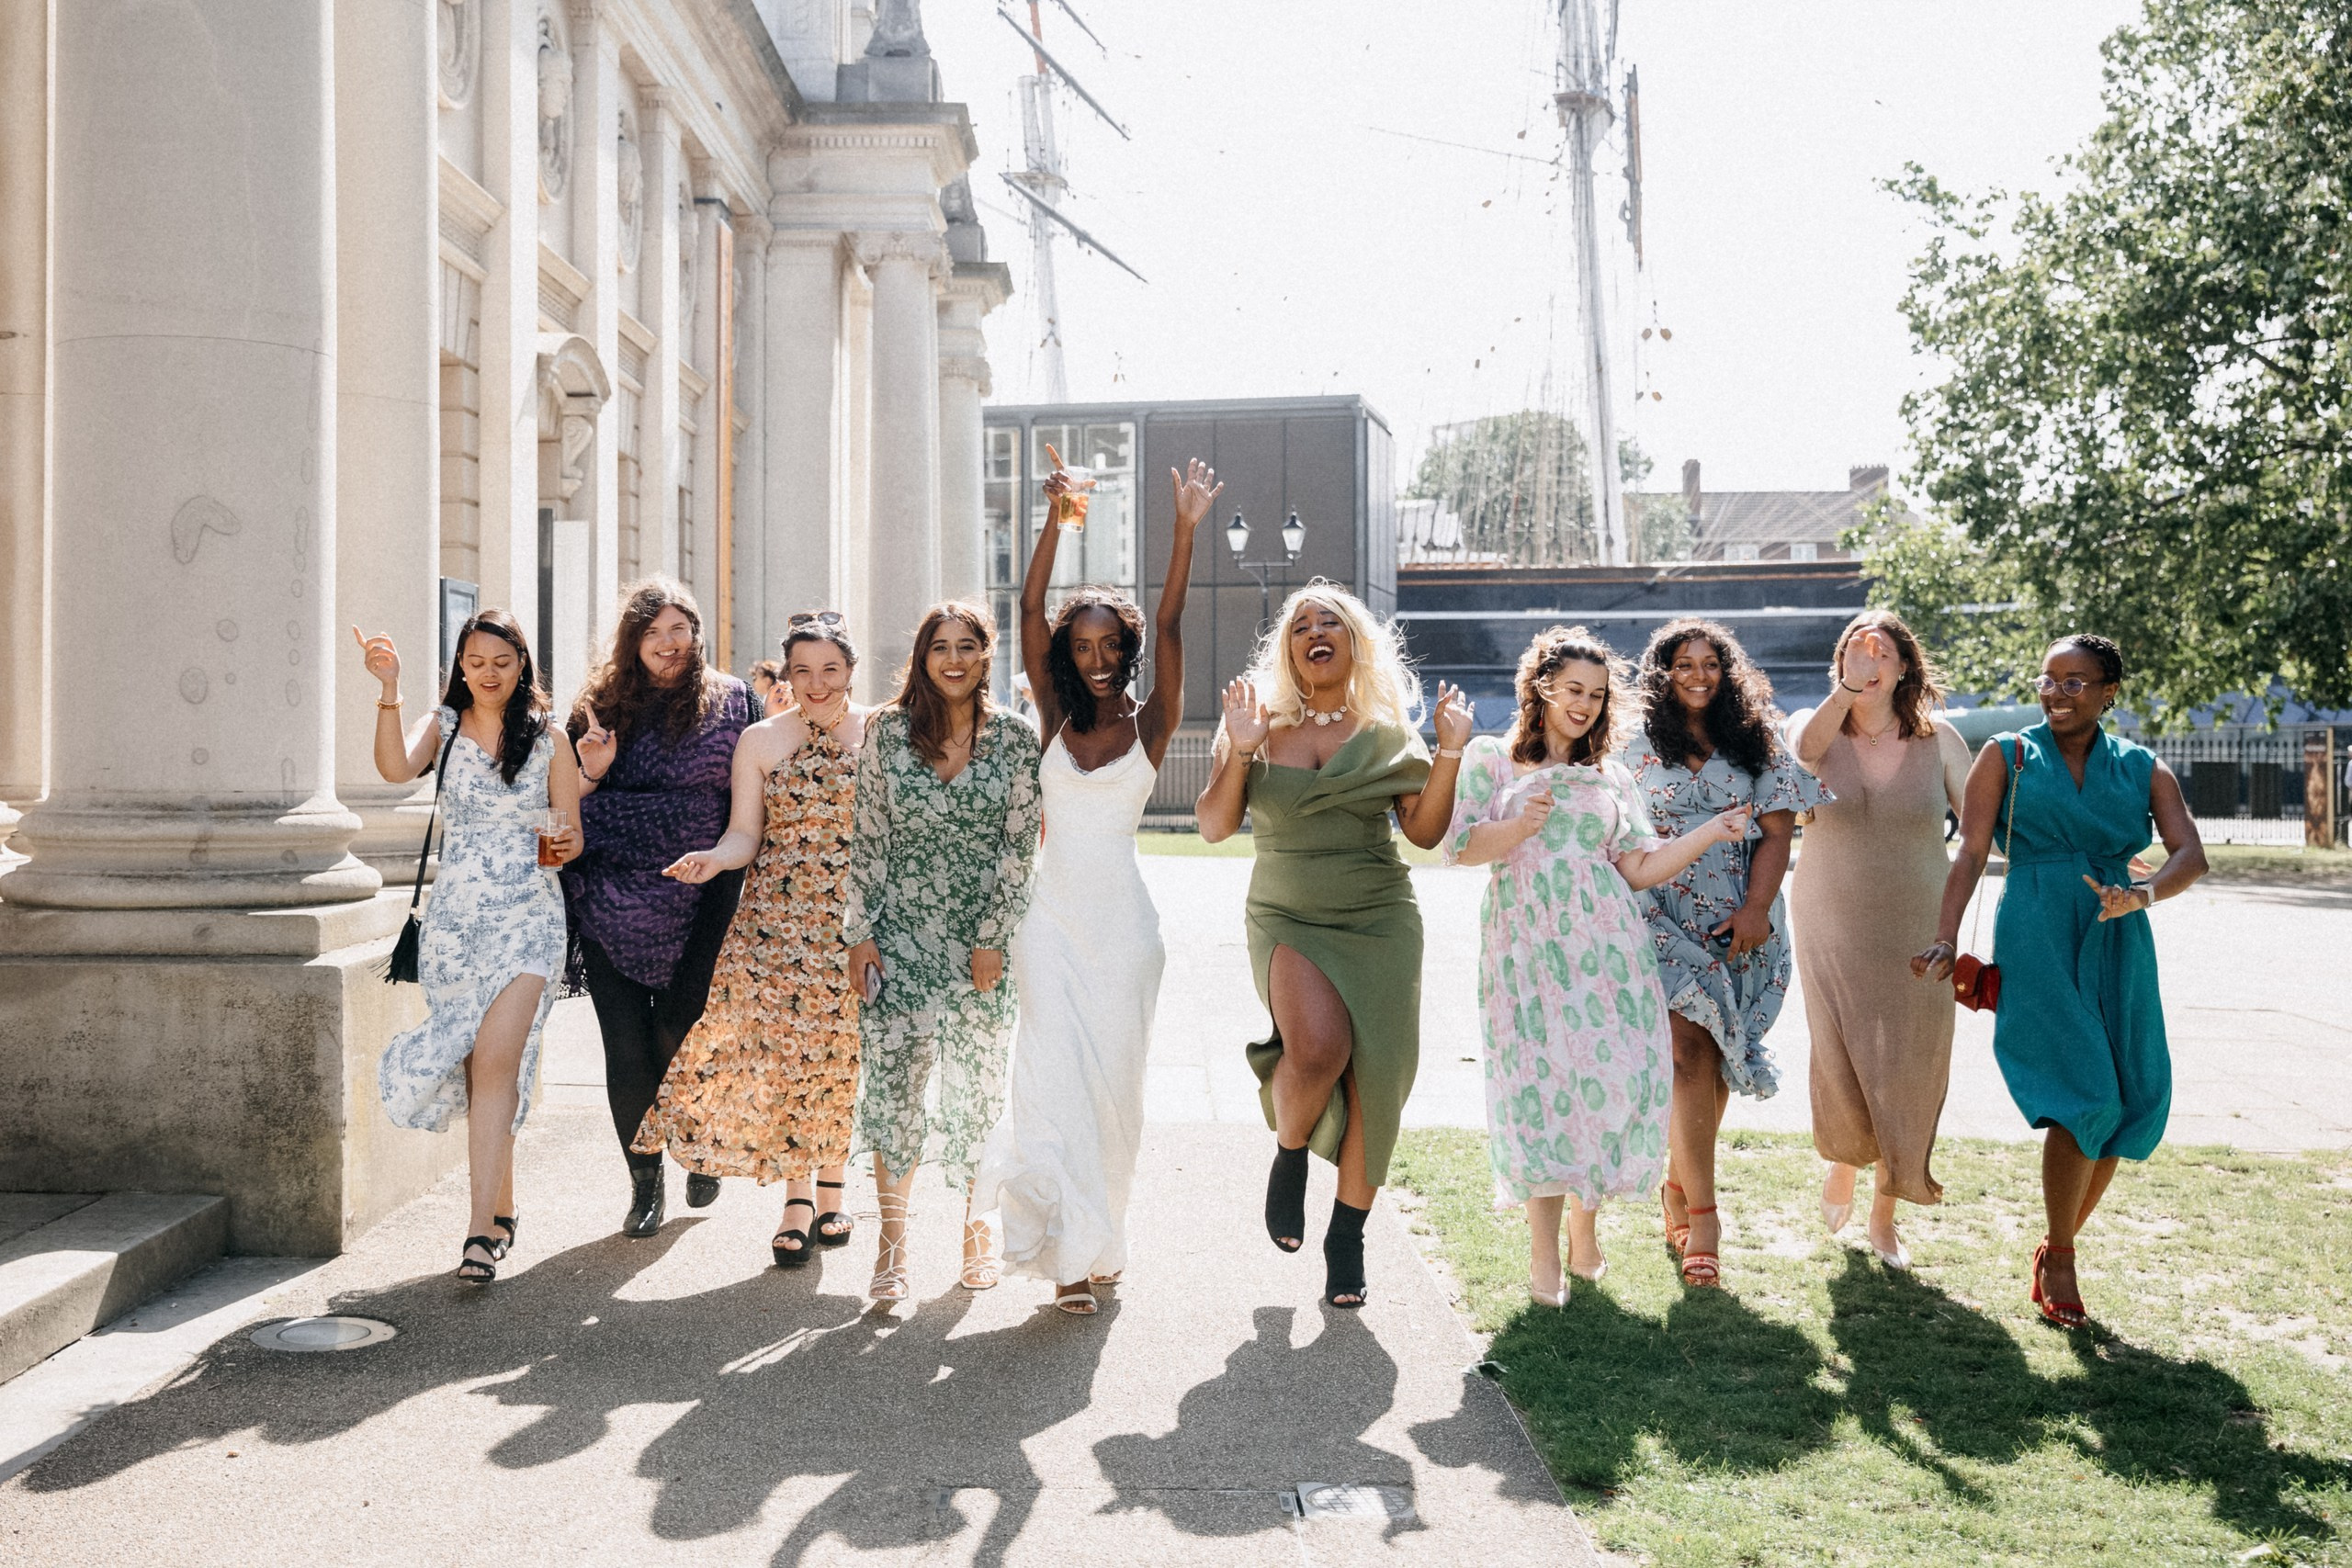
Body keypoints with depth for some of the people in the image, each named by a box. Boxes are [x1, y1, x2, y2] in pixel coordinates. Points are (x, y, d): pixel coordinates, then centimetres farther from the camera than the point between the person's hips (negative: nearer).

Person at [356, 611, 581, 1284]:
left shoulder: (549, 741, 4)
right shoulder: (443, 728, 7)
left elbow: (572, 836, 7)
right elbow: (396, 768, -14)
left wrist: (561, 843, -15)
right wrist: (390, 690, -24)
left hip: (526, 920, -2)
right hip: (454, 918, 2)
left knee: (495, 1061, -15)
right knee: (478, 1066, 8)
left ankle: (482, 1227, -17)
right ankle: (502, 1209, 25)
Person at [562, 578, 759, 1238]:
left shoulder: (730, 701, 4)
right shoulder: (601, 706, 8)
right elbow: (572, 805, 11)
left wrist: (729, 865, -4)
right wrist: (590, 774, -9)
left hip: (696, 905, -2)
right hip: (613, 906, 2)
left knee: (680, 1041, 0)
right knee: (627, 1050, 1)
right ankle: (645, 1180, 18)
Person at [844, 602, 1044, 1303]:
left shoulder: (1016, 739, -1)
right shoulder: (887, 729, 1)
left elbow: (1019, 848, -2)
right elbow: (868, 838, 3)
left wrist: (992, 939, -6)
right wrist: (859, 934, -1)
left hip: (983, 937, 0)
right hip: (899, 931, 0)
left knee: (977, 1086, 6)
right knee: (892, 1082, -4)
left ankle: (977, 1226, 26)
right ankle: (892, 1240, 8)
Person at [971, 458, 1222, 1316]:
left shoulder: (1150, 725, 2)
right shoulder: (1057, 721, 6)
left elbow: (1169, 625, -9)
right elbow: (1030, 612, -1)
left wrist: (1185, 530, -18)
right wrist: (1058, 521, -10)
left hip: (1124, 920, -1)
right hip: (1052, 915, 1)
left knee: (1114, 1075, 5)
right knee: (1055, 1072, -7)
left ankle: (1102, 1233, 22)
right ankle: (1070, 1250, -3)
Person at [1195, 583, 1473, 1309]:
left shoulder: (1388, 733, 8)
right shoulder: (1257, 725, 5)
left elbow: (1426, 831, 3)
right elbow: (1215, 826, -1)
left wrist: (1450, 754, -8)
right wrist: (1240, 751, -14)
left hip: (1380, 923, 2)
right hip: (1289, 921, -2)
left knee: (1374, 1081, -3)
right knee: (1318, 1047, -27)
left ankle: (1347, 1236, 16)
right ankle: (1288, 1156, 5)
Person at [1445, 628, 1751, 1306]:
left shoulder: (1612, 778, 17)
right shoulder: (1490, 758, 9)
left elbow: (1641, 868, 9)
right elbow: (1460, 847, 1)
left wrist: (1712, 832, -2)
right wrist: (1521, 826, -15)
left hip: (1605, 939, 3)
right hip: (1528, 943, -2)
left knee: (1613, 1073, -5)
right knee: (1539, 1081, -7)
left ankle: (1586, 1225, 16)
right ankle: (1544, 1255, 1)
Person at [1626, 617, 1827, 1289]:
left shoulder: (1756, 740, 8)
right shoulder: (1637, 743, 6)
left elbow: (1777, 829, 3)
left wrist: (1757, 908, -8)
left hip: (1738, 922, 2)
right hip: (1665, 917, -2)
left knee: (1710, 1059, 4)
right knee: (1691, 1050, -13)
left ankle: (1679, 1187, 24)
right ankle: (1701, 1214, -11)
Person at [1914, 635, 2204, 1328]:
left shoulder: (2143, 770, 11)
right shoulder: (2007, 757, 7)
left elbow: (2191, 854, -2)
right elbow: (1970, 853, -1)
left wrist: (2144, 894, -24)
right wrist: (1946, 938, -14)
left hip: (2116, 944, 3)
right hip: (2036, 939, -3)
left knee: (2131, 1102, 0)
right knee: (2082, 1092, -14)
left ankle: (2056, 1247, 19)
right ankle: (2059, 1264, 2)